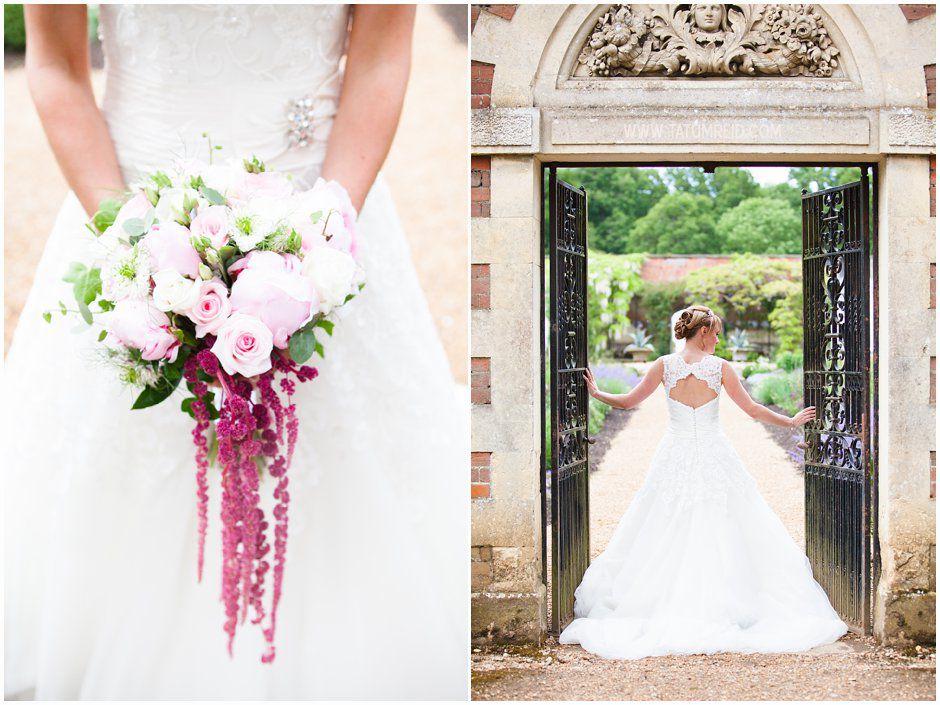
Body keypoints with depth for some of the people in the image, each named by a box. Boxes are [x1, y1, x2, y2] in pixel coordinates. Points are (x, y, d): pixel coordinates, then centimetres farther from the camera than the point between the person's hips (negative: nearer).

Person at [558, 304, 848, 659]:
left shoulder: (664, 365, -2)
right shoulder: (720, 367, -5)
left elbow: (628, 401, 4)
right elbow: (752, 409, 0)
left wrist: (595, 392, 21)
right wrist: (791, 421, 14)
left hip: (675, 456, 2)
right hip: (713, 455, -1)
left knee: (666, 536, 7)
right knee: (719, 534, 4)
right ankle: (720, 606, 3)